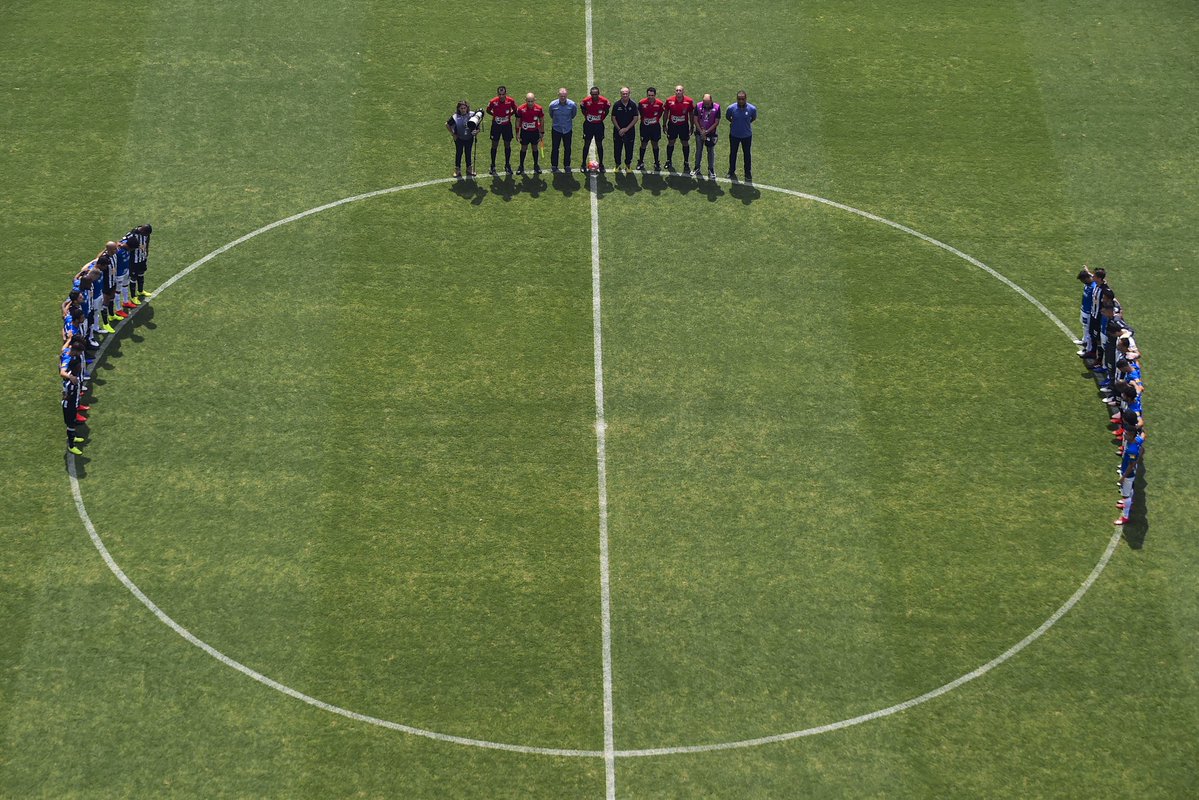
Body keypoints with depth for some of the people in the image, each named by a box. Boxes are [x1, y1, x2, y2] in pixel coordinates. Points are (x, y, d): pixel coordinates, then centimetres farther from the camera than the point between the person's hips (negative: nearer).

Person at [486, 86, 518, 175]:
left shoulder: (511, 101, -13)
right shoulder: (493, 102, -16)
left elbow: (515, 110, 6)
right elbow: (488, 110, 4)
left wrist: (509, 115, -5)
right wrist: (494, 115, -5)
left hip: (507, 125, 1)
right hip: (496, 125, -1)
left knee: (507, 145, 8)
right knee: (494, 145, 5)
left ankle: (507, 165, 22)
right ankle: (493, 166, 17)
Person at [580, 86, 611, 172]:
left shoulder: (604, 101, -14)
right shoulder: (586, 101, -14)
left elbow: (607, 108, 6)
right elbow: (582, 108, 8)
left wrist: (603, 117, 4)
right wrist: (586, 117, 6)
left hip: (599, 125, 0)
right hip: (588, 125, 0)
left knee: (599, 145, 7)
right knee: (586, 144, 6)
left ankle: (601, 164, 16)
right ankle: (584, 164, 16)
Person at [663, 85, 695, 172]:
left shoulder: (689, 101, -10)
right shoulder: (669, 101, -8)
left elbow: (691, 114, 1)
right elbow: (666, 113, 5)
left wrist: (692, 126, 3)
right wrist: (665, 125, 6)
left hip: (684, 125, -1)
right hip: (672, 125, 1)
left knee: (685, 143, 6)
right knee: (670, 142, 10)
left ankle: (686, 163, 18)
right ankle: (669, 161, 28)